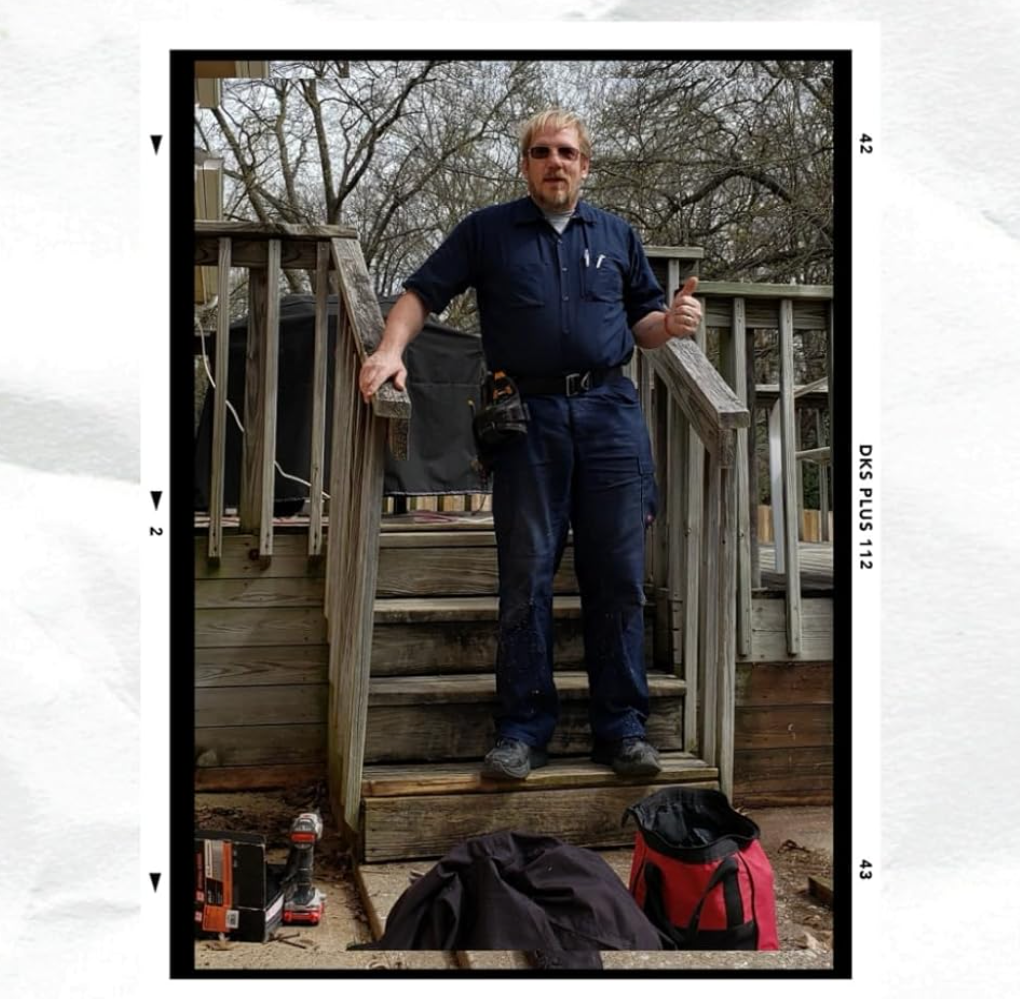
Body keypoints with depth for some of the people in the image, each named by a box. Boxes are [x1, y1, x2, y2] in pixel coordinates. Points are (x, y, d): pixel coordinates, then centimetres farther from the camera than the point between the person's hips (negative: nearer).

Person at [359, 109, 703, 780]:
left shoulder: (617, 235, 19)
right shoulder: (489, 231, 12)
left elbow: (641, 322, 20)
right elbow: (422, 293, 6)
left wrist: (671, 324, -3)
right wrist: (391, 349, -12)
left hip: (610, 411, 2)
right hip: (528, 416, -2)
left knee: (619, 576, 1)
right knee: (527, 578, -1)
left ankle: (622, 729, 10)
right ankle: (524, 731, 8)